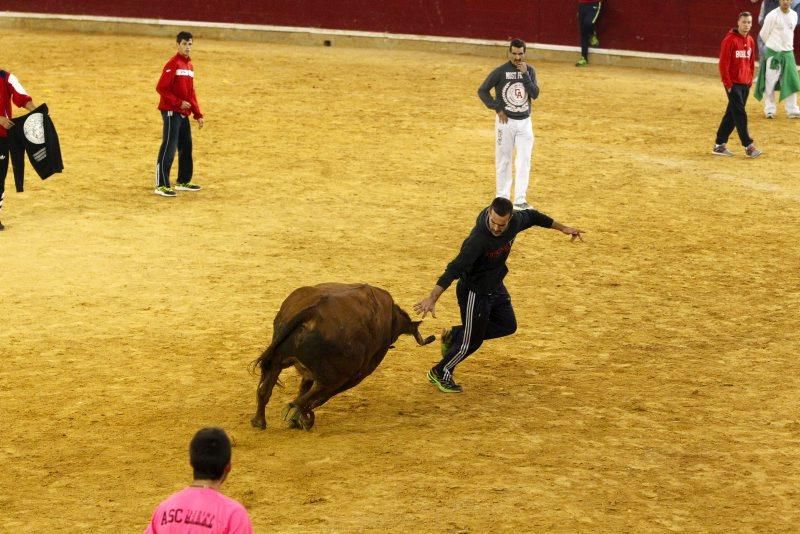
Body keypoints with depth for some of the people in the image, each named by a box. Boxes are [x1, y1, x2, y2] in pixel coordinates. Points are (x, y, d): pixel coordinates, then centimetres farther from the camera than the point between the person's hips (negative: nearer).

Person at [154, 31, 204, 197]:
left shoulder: (189, 65, 14)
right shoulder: (173, 64, -11)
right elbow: (161, 88, -16)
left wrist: (198, 114, 16)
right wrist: (178, 102, -19)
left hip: (184, 113, 9)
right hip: (171, 112, -8)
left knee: (186, 147, 15)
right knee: (169, 148, -10)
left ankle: (183, 182, 27)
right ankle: (161, 186, -9)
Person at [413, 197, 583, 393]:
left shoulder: (515, 221, -18)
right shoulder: (478, 239, -38)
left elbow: (532, 216, 6)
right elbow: (454, 269, -42)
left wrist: (562, 228, 17)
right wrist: (432, 298, -49)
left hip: (495, 286, 8)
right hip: (474, 291, -8)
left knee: (507, 326, 19)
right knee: (472, 340, 3)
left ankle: (454, 336, 31)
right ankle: (440, 373, 26)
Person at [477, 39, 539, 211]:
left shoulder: (529, 70, 2)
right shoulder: (500, 71, -9)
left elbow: (535, 94, -9)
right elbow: (482, 90, -5)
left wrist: (525, 74, -17)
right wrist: (497, 109, -10)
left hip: (525, 121, 3)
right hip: (506, 121, -3)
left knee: (524, 161, 0)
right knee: (503, 160, 5)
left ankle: (520, 200, 3)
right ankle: (502, 198, 15)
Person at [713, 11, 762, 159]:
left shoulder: (750, 41, 10)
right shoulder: (730, 40, -12)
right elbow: (723, 63, -13)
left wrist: (750, 80, 12)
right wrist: (728, 84, -15)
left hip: (745, 84, 7)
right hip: (733, 84, -7)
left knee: (732, 114, 10)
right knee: (740, 114, -8)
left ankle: (719, 145, 16)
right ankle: (748, 146, -8)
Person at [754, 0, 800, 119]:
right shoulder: (772, 16, -11)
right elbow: (763, 34, -3)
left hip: (788, 53, 5)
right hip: (773, 53, -5)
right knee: (770, 82, 0)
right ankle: (769, 109, 10)